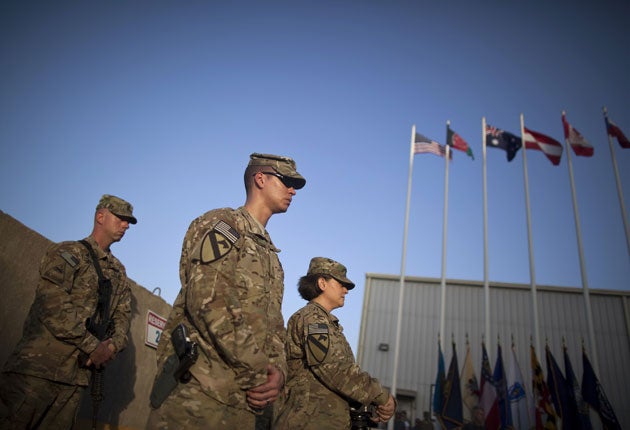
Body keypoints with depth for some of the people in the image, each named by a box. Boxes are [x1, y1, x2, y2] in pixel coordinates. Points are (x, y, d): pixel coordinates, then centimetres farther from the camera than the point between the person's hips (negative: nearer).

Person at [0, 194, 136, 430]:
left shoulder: (119, 271, 20)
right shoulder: (67, 252, -1)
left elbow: (123, 314, 15)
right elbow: (53, 304, -14)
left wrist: (113, 345, -6)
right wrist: (93, 346, -15)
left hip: (78, 373, 6)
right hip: (39, 365, -6)